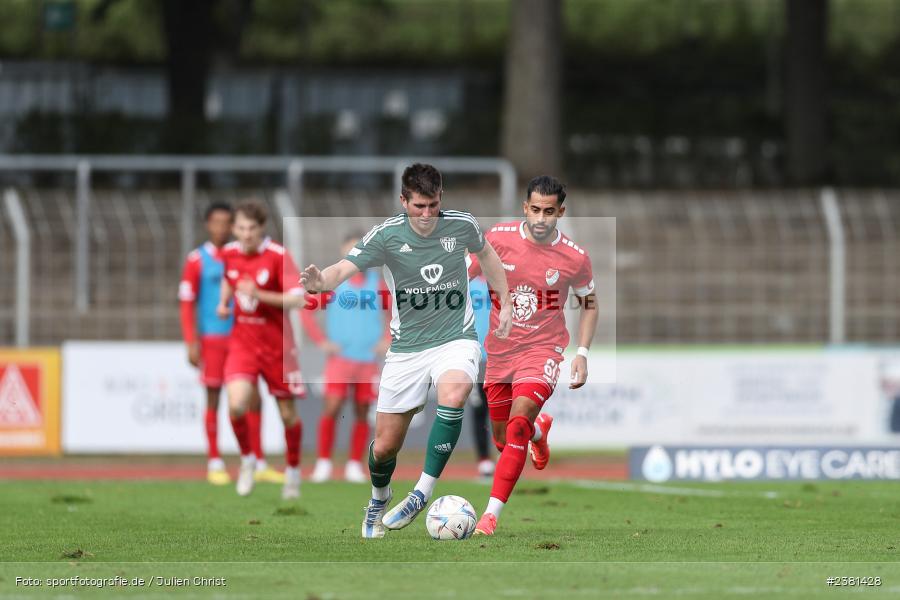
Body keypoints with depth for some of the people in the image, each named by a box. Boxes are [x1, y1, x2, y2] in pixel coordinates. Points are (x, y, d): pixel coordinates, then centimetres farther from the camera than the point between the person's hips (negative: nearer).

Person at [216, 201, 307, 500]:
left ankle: (293, 470, 30)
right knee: (236, 404, -19)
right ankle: (247, 459, 6)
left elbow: (296, 299, -20)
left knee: (288, 413, 7)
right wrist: (224, 302, 5)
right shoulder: (229, 253, 1)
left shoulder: (278, 256, -14)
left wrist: (260, 295, -31)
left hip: (277, 344, -2)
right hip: (242, 343, 2)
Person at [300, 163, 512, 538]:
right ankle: (378, 501, 38)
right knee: (385, 446, 4)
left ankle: (422, 494, -24)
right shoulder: (387, 235, -13)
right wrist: (321, 281, -45)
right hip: (407, 348, 0)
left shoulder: (462, 225, -7)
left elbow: (486, 254, 16)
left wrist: (505, 303, 17)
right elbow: (344, 268, -22)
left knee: (452, 397, -35)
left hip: (456, 338, 0)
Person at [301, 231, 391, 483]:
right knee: (332, 407, -12)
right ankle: (323, 462, -3)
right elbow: (306, 310, 0)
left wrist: (387, 339, 3)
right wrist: (322, 341, -6)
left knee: (362, 412, 3)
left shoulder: (376, 282, 7)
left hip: (368, 359, 2)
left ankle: (354, 465, 13)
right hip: (340, 357, -2)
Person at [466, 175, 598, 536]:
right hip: (499, 350, 3)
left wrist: (582, 352, -2)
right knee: (503, 440, 13)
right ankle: (540, 429, 51)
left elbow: (589, 303, 8)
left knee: (517, 427, -25)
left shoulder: (575, 258, -10)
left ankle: (491, 515, -23)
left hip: (542, 350, -3)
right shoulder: (498, 238, -9)